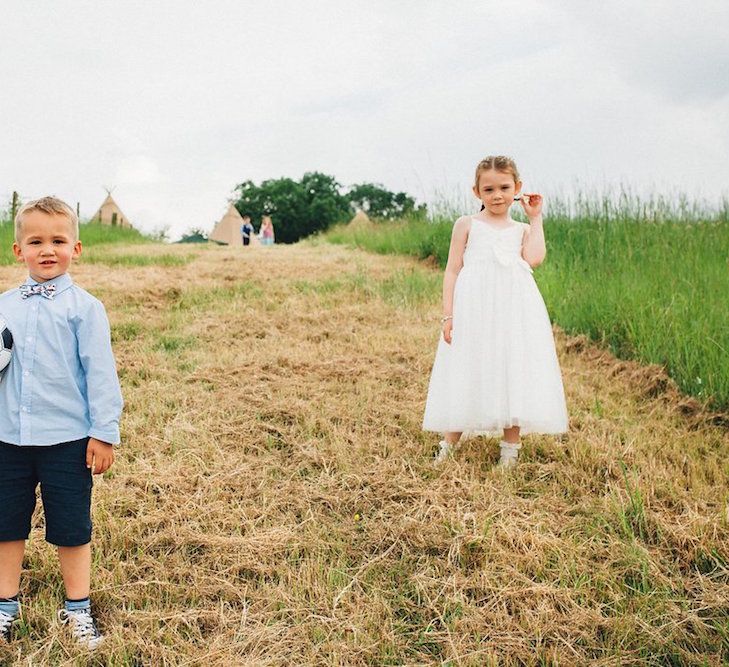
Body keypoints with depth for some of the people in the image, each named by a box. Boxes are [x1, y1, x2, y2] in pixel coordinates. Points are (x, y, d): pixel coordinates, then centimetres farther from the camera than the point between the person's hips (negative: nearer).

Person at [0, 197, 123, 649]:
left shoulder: (84, 306, -6)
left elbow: (100, 372, -7)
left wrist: (105, 433, -8)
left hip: (68, 438, -4)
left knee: (72, 528, 8)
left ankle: (78, 609, 25)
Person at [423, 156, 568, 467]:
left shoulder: (522, 229, 14)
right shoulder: (467, 224, 8)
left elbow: (534, 258, -7)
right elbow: (453, 270, 4)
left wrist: (535, 218, 3)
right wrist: (448, 313, -5)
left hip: (514, 307, 2)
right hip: (474, 307, -2)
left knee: (512, 374, 3)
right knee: (467, 376, 2)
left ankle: (510, 447, 15)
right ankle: (448, 445, 13)